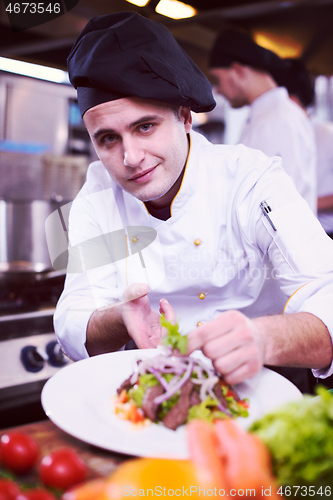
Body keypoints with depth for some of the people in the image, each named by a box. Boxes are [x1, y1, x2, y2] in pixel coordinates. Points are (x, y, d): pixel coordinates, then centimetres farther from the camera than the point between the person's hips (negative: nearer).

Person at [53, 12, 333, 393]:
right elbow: (72, 328, -7)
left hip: (252, 386, -2)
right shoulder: (96, 197, -4)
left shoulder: (252, 178, -16)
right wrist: (120, 319, -29)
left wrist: (264, 338, -44)